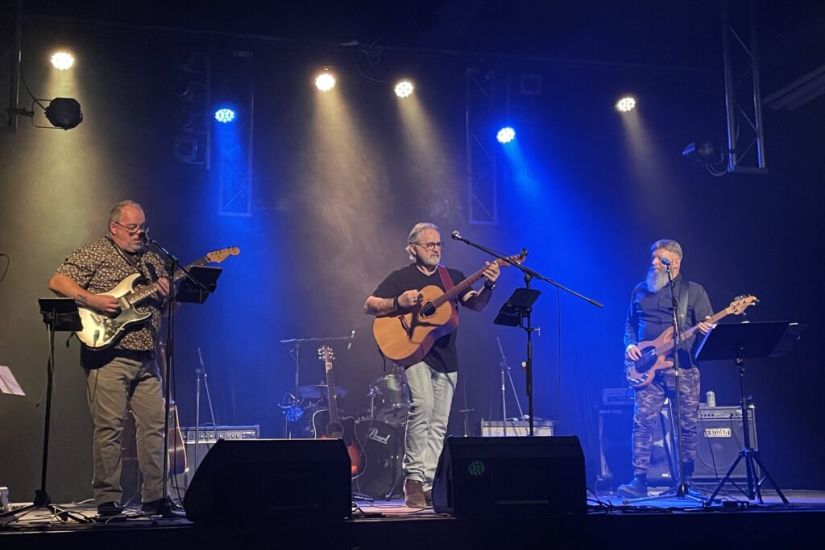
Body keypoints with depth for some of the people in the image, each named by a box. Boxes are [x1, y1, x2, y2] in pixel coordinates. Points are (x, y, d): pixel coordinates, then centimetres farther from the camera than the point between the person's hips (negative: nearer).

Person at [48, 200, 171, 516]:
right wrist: (93, 300, -19)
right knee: (109, 428, -4)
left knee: (155, 425, 4)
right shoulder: (93, 254, 1)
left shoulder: (153, 261, 19)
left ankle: (155, 496, 11)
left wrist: (166, 295, 0)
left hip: (146, 359, 6)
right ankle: (107, 500, 3)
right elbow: (57, 282, -9)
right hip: (108, 356, -6)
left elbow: (168, 308, 23)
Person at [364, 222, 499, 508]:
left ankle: (429, 484, 10)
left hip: (445, 357, 4)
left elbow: (475, 304, 4)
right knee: (422, 405, -25)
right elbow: (369, 305, -1)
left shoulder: (453, 276, 15)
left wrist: (488, 286, -15)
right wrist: (398, 302, -18)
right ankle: (413, 476, -15)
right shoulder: (401, 277, 4)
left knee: (438, 423, 3)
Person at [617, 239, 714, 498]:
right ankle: (639, 480, -7)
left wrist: (708, 330, -19)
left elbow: (708, 326, 4)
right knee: (642, 422, -8)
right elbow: (629, 324, 21)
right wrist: (630, 344, 2)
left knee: (689, 426, 2)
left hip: (684, 367, -2)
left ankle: (686, 482, 13)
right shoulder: (640, 291, 16)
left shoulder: (694, 291, 7)